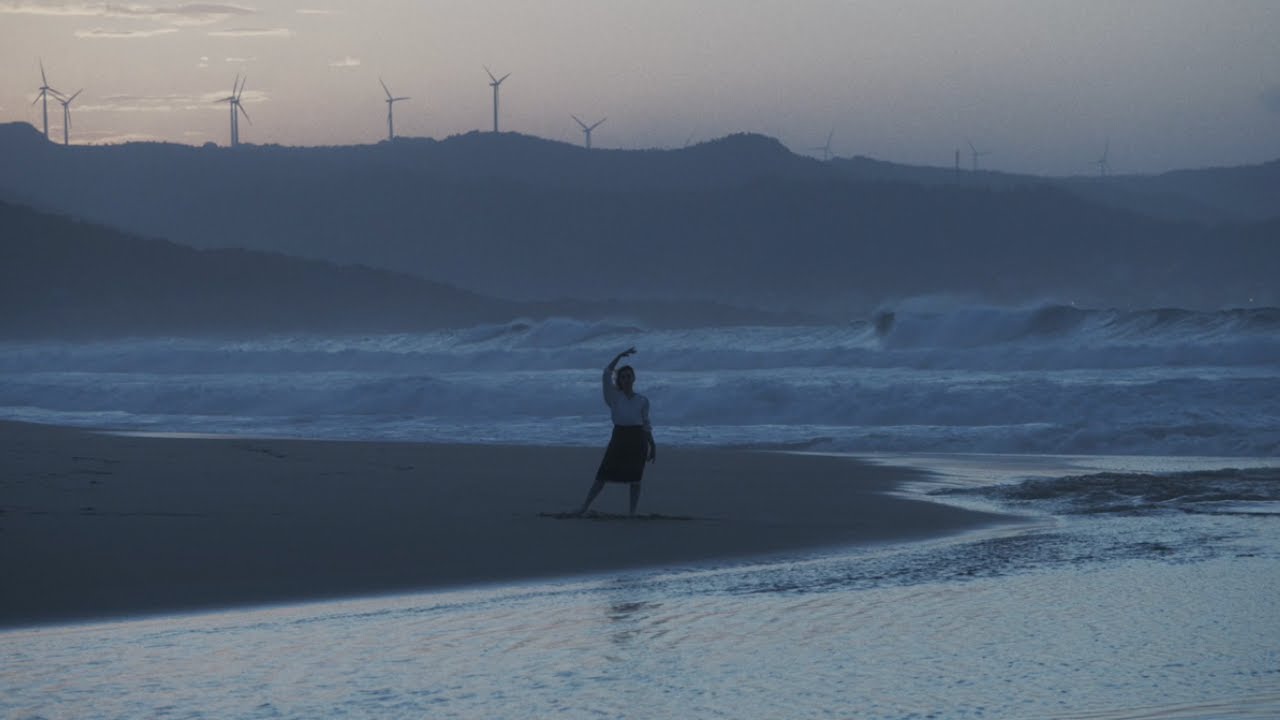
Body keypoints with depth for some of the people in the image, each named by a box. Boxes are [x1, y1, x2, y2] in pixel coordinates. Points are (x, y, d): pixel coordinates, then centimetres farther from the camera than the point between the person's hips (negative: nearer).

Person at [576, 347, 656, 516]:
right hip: (619, 438, -1)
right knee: (603, 475, -3)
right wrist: (620, 355, -12)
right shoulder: (614, 396, 3)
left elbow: (646, 424, 12)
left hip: (638, 440, 1)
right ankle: (584, 507, -2)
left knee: (635, 478, 0)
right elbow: (607, 374, -9)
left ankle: (633, 512, 5)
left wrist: (653, 446, 9)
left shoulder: (642, 401, 7)